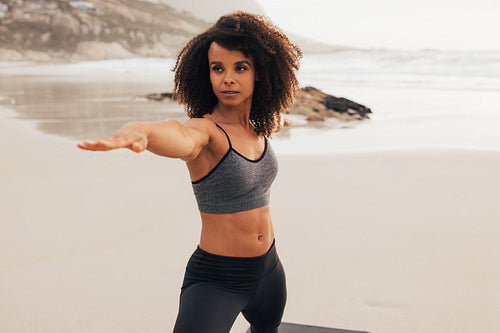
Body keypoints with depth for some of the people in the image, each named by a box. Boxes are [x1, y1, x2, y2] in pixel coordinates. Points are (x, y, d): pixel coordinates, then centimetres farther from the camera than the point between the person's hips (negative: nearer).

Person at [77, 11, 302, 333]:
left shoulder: (256, 124, 0)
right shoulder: (204, 129, -22)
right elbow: (179, 137, -48)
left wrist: (277, 120, 51)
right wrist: (138, 131, -72)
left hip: (267, 269, 7)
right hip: (216, 280, -7)